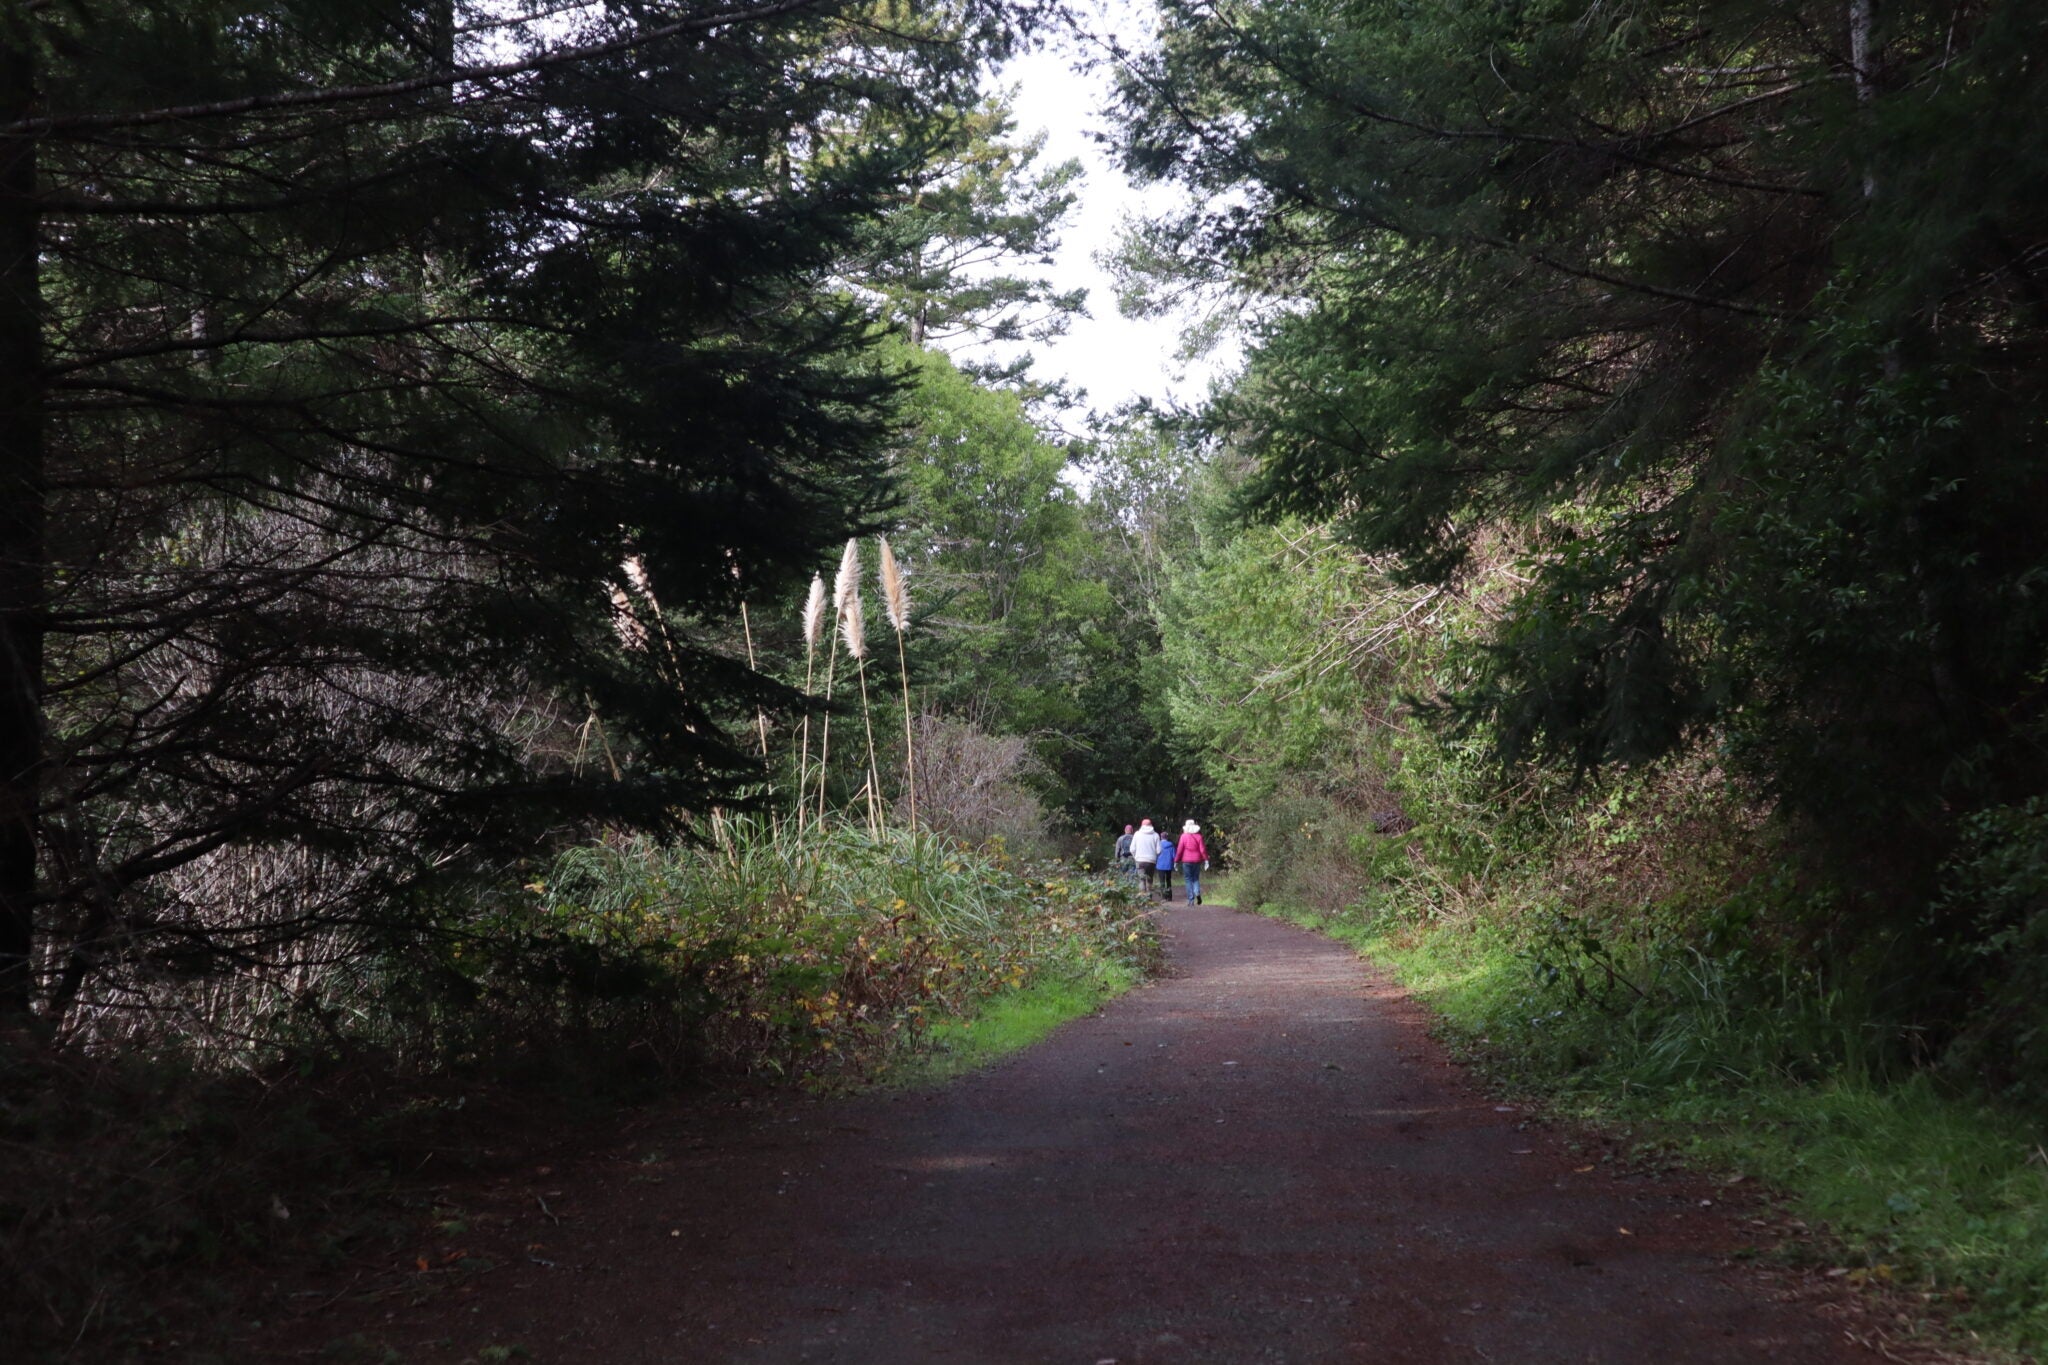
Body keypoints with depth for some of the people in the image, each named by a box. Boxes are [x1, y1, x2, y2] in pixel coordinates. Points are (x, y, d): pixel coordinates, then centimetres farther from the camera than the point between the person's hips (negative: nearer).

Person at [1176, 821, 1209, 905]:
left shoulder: (1184, 836, -4)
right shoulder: (1198, 836, 1)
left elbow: (1179, 849, -5)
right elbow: (1202, 849, -3)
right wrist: (1206, 859, 1)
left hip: (1186, 861, -2)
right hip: (1197, 860, 2)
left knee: (1188, 879, 3)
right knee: (1196, 878, 14)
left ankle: (1191, 900, -3)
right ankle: (1197, 892, -15)